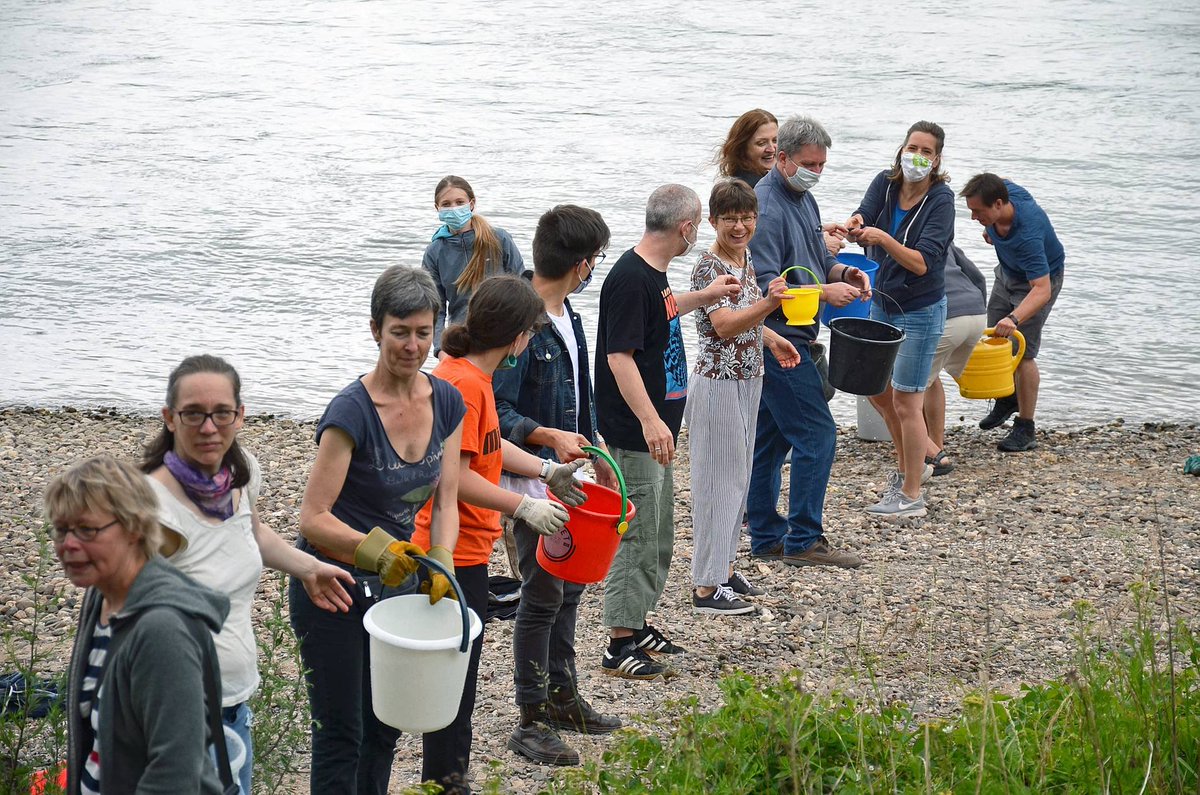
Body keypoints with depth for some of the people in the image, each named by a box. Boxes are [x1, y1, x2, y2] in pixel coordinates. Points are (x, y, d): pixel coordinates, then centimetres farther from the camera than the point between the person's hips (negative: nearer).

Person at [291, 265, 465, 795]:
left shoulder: (445, 403, -2)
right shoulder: (352, 410, -22)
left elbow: (444, 501, 1)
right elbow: (313, 518, -22)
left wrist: (440, 564, -17)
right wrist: (376, 550, -37)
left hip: (397, 583, 6)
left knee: (385, 728, 16)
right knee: (341, 733, 0)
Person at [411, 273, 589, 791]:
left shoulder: (472, 376, 8)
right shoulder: (462, 384, -23)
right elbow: (455, 478, -25)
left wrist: (548, 472, 15)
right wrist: (526, 506, -18)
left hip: (466, 549, 11)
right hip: (456, 553, -11)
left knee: (460, 669, 19)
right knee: (454, 672, -1)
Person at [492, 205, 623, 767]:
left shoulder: (567, 317, 9)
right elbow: (496, 412, -23)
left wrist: (596, 453, 24)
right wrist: (548, 437, -33)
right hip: (531, 479, -9)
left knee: (570, 586, 17)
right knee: (543, 595, -4)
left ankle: (562, 697, 31)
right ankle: (532, 722, 5)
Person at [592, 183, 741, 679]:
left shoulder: (653, 274, 10)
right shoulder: (631, 279, -20)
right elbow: (619, 356, -26)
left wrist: (704, 296, 43)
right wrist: (649, 420, -32)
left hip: (655, 431, 10)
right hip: (635, 433, -10)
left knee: (659, 533, 18)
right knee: (637, 535, -6)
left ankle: (637, 625, 30)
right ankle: (619, 645, -1)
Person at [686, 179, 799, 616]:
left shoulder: (745, 257, 8)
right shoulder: (708, 267, -18)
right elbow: (723, 325, -31)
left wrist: (771, 338, 20)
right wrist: (769, 304, -43)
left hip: (747, 380, 9)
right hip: (718, 384, -9)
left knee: (737, 477, 16)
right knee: (719, 479, -4)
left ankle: (724, 567, 27)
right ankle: (707, 587, 1)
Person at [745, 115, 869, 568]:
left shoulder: (804, 199, 14)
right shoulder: (766, 208, -17)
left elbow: (816, 262, 23)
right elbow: (764, 285, -22)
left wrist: (844, 273, 3)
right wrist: (824, 292, -21)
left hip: (785, 341, 10)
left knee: (769, 440, 12)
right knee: (816, 435, -9)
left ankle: (767, 538, 18)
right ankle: (803, 541, -4)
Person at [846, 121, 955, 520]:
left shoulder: (940, 199, -19)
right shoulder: (885, 183, -5)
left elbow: (922, 263, -27)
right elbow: (863, 217, -21)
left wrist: (883, 239, -43)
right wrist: (854, 226, -46)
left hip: (919, 311, -6)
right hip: (882, 303, 6)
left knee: (906, 400, -2)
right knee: (877, 390, 19)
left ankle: (911, 496, 9)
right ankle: (910, 467, 40)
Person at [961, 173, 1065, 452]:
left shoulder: (1027, 235, -44)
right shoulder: (1002, 189, -24)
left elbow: (1041, 290, -49)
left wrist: (1014, 318, -61)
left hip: (1039, 278, -8)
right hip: (1007, 272, 8)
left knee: (1022, 352, -12)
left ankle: (1026, 429, -2)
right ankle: (1007, 400, 36)